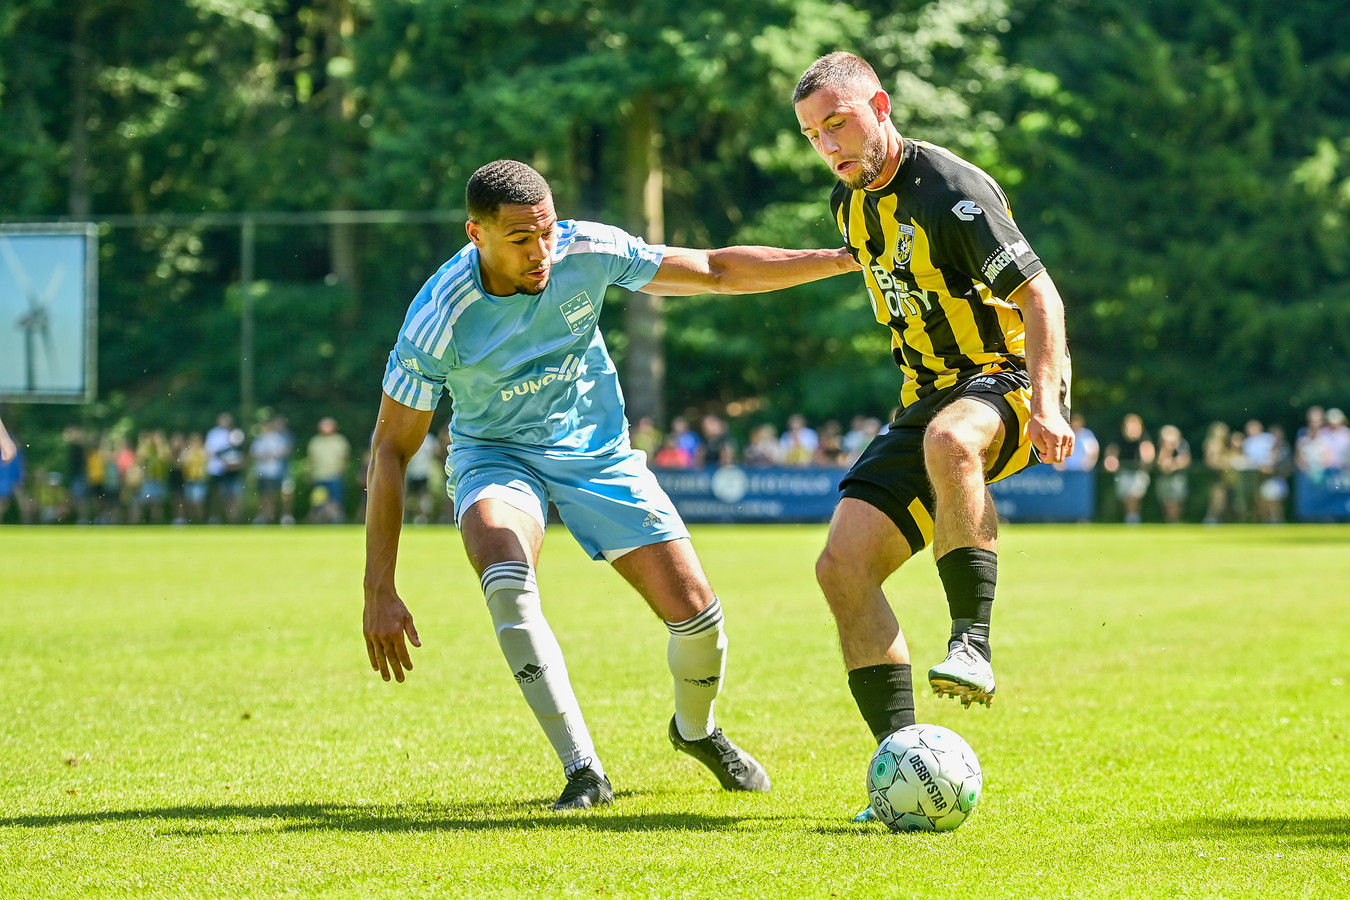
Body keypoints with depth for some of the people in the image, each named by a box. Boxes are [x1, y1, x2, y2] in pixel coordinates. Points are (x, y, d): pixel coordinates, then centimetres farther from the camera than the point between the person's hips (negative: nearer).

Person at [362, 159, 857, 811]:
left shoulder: (588, 253, -20)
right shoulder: (440, 317, -26)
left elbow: (716, 272, -8)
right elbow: (392, 447, -19)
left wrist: (842, 259, -12)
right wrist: (379, 590, -21)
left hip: (594, 446, 3)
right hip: (495, 452, -2)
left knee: (696, 612, -8)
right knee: (506, 580, -35)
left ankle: (695, 729, 28)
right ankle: (582, 770, -25)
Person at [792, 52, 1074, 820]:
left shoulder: (951, 189, -15)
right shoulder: (851, 203, 11)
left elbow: (1040, 295, -20)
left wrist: (1045, 403, -31)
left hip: (1009, 379, -8)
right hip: (930, 400, 8)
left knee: (948, 439, -45)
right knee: (842, 566, -9)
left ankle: (973, 643, -41)